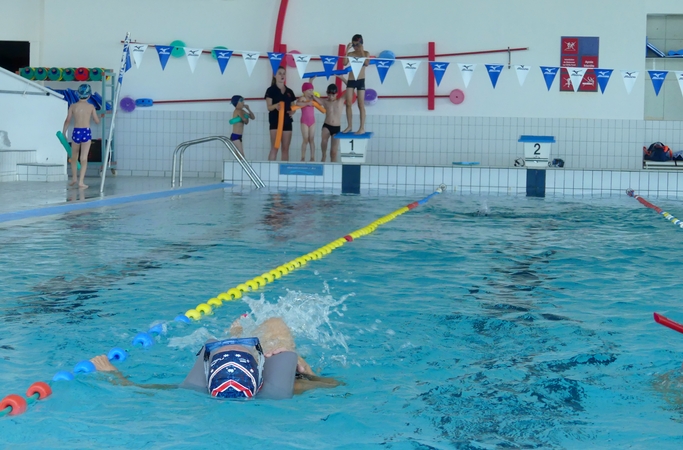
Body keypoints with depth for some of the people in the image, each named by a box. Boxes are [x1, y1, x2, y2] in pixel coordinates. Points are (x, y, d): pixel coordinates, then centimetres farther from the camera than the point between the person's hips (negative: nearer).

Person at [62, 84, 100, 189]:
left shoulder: (73, 106, -2)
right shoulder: (91, 107, -2)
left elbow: (67, 121, 1)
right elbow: (97, 121, 6)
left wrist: (63, 133, 12)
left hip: (76, 132, 1)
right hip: (86, 133, -1)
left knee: (74, 157, 21)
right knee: (84, 158, -1)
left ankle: (74, 178, 30)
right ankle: (81, 182, -6)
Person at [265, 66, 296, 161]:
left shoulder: (289, 91, 14)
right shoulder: (271, 90, -1)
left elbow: (293, 107, 17)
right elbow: (269, 107, -8)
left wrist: (292, 112, -7)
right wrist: (275, 106, -30)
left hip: (287, 121, 5)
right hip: (275, 121, -5)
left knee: (286, 148, 5)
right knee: (274, 147, -11)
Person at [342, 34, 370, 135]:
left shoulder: (366, 53, 1)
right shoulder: (350, 54, 6)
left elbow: (366, 64, -16)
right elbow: (345, 63, -10)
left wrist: (362, 52, -17)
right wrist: (347, 50, -11)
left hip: (360, 80, -3)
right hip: (350, 80, 3)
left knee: (361, 104, -3)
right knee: (348, 103, 1)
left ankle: (362, 128, -2)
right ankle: (350, 126, 11)